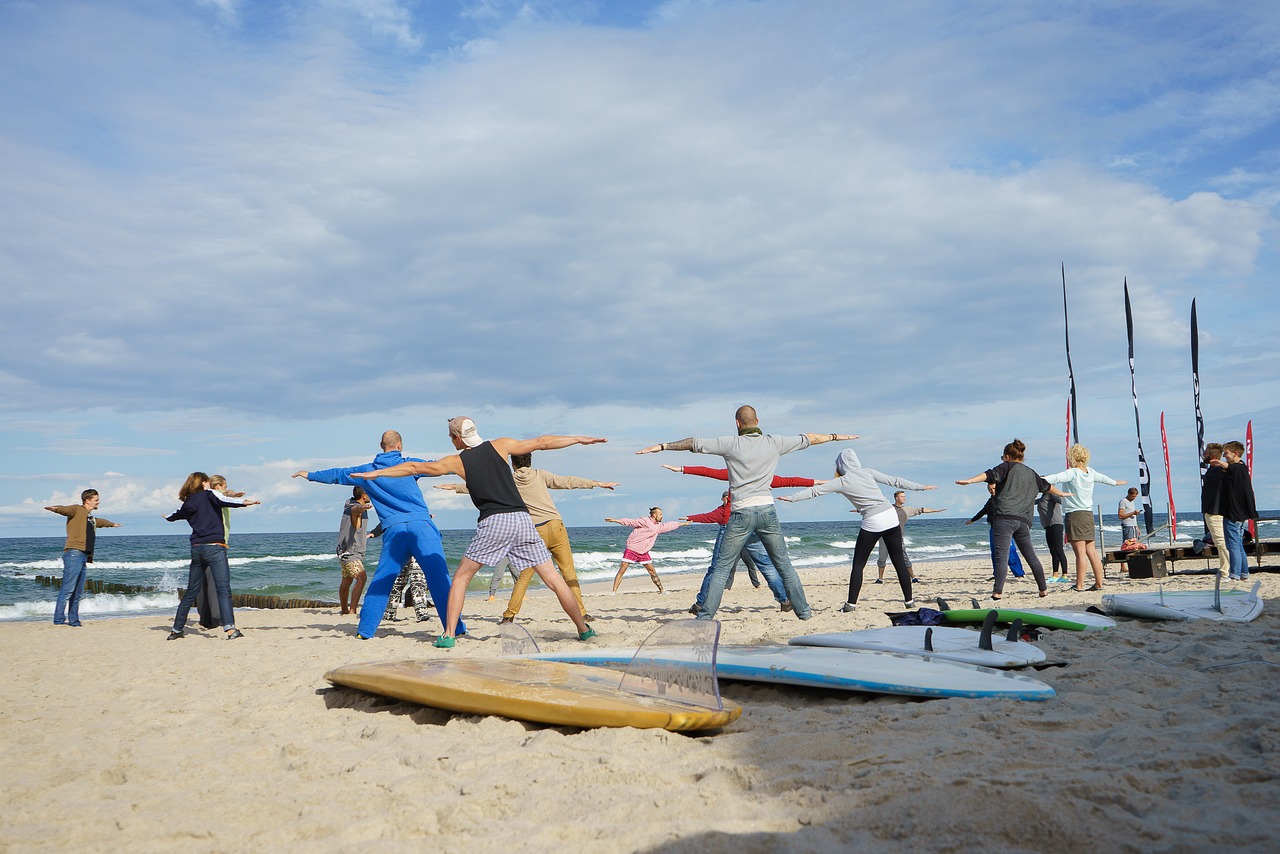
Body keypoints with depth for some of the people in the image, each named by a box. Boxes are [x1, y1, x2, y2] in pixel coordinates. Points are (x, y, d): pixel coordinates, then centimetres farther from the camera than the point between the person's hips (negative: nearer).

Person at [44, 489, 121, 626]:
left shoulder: (92, 518, 28)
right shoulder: (77, 510, 2)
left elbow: (102, 521, 51)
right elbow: (65, 509, -20)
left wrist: (112, 524, 71)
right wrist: (54, 508, -42)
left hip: (84, 557, 9)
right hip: (74, 553, -9)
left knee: (78, 592, 9)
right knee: (68, 588, -12)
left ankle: (73, 620, 13)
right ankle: (59, 619, -13)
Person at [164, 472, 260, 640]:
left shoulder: (187, 504, 17)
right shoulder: (208, 495, 4)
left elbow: (170, 517, 34)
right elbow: (222, 500, -18)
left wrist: (167, 517, 57)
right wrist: (243, 502, -31)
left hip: (196, 548, 6)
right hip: (214, 547, -6)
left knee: (191, 592, 18)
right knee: (224, 590, -14)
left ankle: (176, 630, 25)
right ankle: (230, 628, -27)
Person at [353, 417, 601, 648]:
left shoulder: (456, 462, 10)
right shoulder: (500, 446, 12)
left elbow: (415, 468, 16)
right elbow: (541, 443, 14)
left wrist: (376, 473, 26)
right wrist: (579, 439, 25)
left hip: (493, 523, -2)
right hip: (522, 519, 2)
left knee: (461, 577, 14)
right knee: (554, 580, 6)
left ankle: (449, 635, 7)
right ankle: (584, 630, 9)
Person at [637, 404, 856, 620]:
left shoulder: (731, 443, -2)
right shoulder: (774, 442, 7)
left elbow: (694, 444, 2)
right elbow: (809, 439, 20)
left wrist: (661, 446, 12)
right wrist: (835, 437, 36)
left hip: (742, 513, -3)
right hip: (767, 509, 3)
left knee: (721, 567, 3)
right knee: (783, 564, 13)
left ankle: (706, 616, 0)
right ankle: (803, 610, 17)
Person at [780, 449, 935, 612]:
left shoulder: (842, 481, 1)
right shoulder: (867, 472, 11)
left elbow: (815, 491, -1)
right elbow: (894, 481, 15)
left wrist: (791, 497, 4)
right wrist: (921, 487, 24)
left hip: (872, 522, -4)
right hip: (891, 516, 4)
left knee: (858, 564, 5)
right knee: (899, 561, 12)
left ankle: (851, 604, 1)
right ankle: (909, 600, 17)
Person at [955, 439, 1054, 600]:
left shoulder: (1008, 466, 6)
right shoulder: (1031, 473, 24)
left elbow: (990, 475, -13)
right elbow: (1046, 486, 42)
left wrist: (969, 481, -25)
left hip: (1004, 517, -6)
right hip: (1023, 521, 6)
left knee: (1002, 555, -14)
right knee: (1031, 556, 19)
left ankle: (998, 592, -22)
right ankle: (1043, 590, 28)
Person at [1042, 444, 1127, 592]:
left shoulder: (1073, 473, -9)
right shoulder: (1090, 472, 12)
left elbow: (1057, 478, -26)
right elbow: (1102, 478, 32)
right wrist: (1115, 482, 53)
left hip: (1074, 515, -7)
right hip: (1088, 514, 7)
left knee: (1080, 553, -10)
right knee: (1092, 552, 11)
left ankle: (1079, 586, -9)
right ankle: (1099, 583, 15)